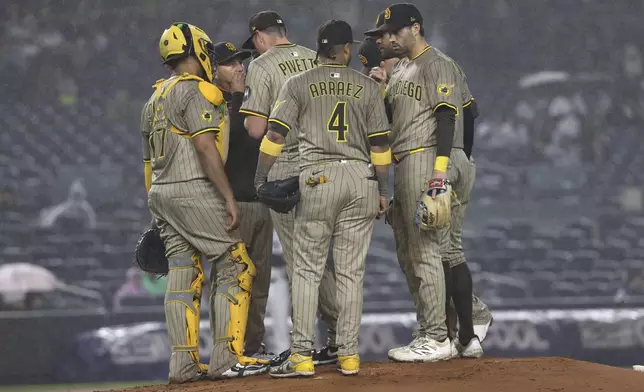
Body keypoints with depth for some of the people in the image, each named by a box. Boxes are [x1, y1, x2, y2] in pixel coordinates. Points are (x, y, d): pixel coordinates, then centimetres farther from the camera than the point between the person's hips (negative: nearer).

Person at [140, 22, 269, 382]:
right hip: (193, 192, -9)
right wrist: (229, 198, -17)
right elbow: (205, 149, -17)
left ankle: (184, 364, 3)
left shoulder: (155, 99, 21)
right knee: (236, 267, -4)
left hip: (160, 193, 9)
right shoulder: (195, 91, -8)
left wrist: (159, 216, 24)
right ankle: (227, 358, -9)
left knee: (184, 277, 7)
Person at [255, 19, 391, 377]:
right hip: (361, 179, 1)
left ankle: (303, 355, -4)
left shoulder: (298, 85, 4)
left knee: (307, 270, 2)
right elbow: (380, 143, 6)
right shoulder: (368, 87, 7)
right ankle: (349, 355, 6)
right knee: (351, 272, 6)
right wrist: (383, 190, 12)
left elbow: (276, 134, -3)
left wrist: (260, 179, 2)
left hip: (317, 177, -1)